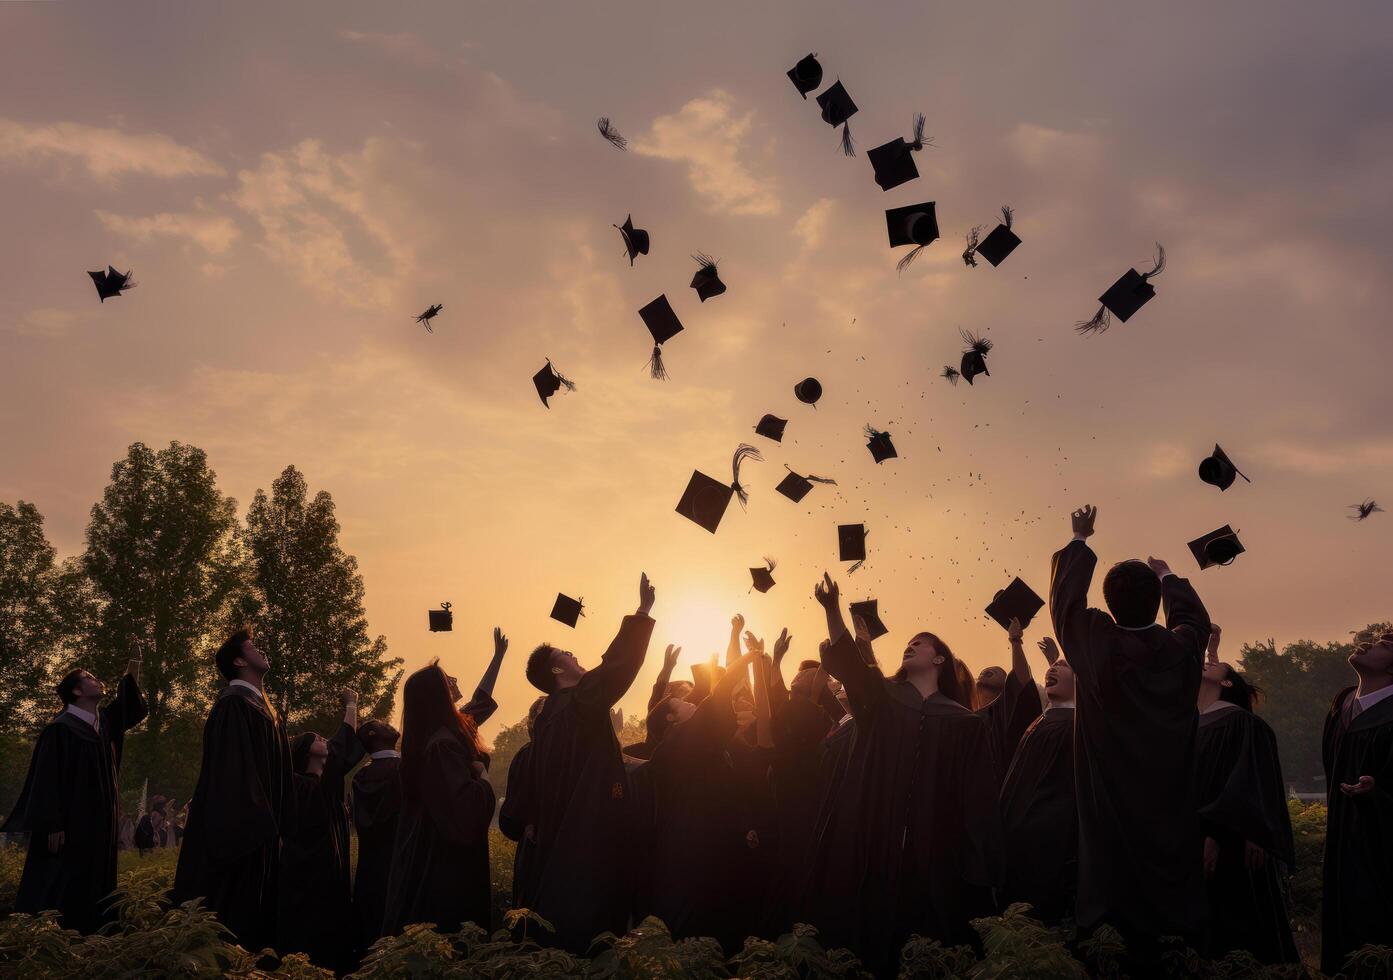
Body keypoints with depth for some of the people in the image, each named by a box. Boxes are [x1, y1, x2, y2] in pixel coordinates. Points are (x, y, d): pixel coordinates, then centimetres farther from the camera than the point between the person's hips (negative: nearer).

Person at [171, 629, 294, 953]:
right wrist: (252, 823, -24)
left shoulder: (264, 708, 17)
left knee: (256, 904, 11)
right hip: (238, 825, -10)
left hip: (259, 825, 10)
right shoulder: (234, 704, -12)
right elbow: (231, 768, -20)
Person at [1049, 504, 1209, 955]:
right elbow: (1194, 615, 18)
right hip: (1171, 801, 2)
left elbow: (1065, 599, 4)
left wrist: (1079, 541, 18)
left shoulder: (1097, 644, -13)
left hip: (1112, 801, -2)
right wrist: (1167, 576, 35)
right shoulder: (1182, 647, -6)